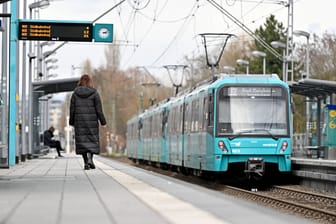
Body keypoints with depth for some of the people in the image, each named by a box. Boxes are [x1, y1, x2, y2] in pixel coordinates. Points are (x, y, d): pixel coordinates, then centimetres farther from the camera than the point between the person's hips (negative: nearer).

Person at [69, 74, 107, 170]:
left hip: (79, 120, 1)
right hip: (92, 121, -1)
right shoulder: (94, 93, -3)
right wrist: (103, 122, 1)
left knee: (82, 141, 6)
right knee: (92, 140, 7)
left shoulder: (75, 93, 3)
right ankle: (90, 158, -14)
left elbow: (72, 109, 4)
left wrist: (71, 122, 13)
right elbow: (99, 109, -5)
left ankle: (86, 163, 1)